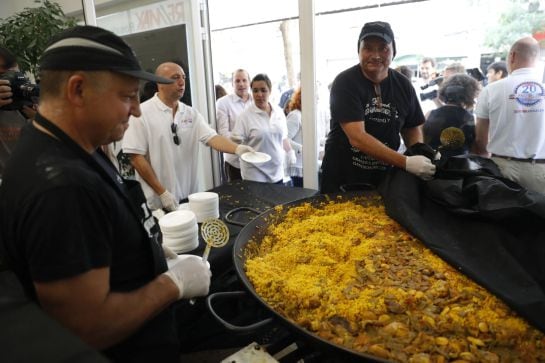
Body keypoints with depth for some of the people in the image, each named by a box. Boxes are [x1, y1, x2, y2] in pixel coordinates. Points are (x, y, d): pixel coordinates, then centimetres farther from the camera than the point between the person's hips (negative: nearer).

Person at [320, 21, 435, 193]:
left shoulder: (403, 85, 0)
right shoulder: (345, 83, -15)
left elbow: (413, 129, 10)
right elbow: (357, 138, -24)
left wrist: (421, 156, -11)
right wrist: (406, 163, -28)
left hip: (383, 179, 4)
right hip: (341, 179, -4)